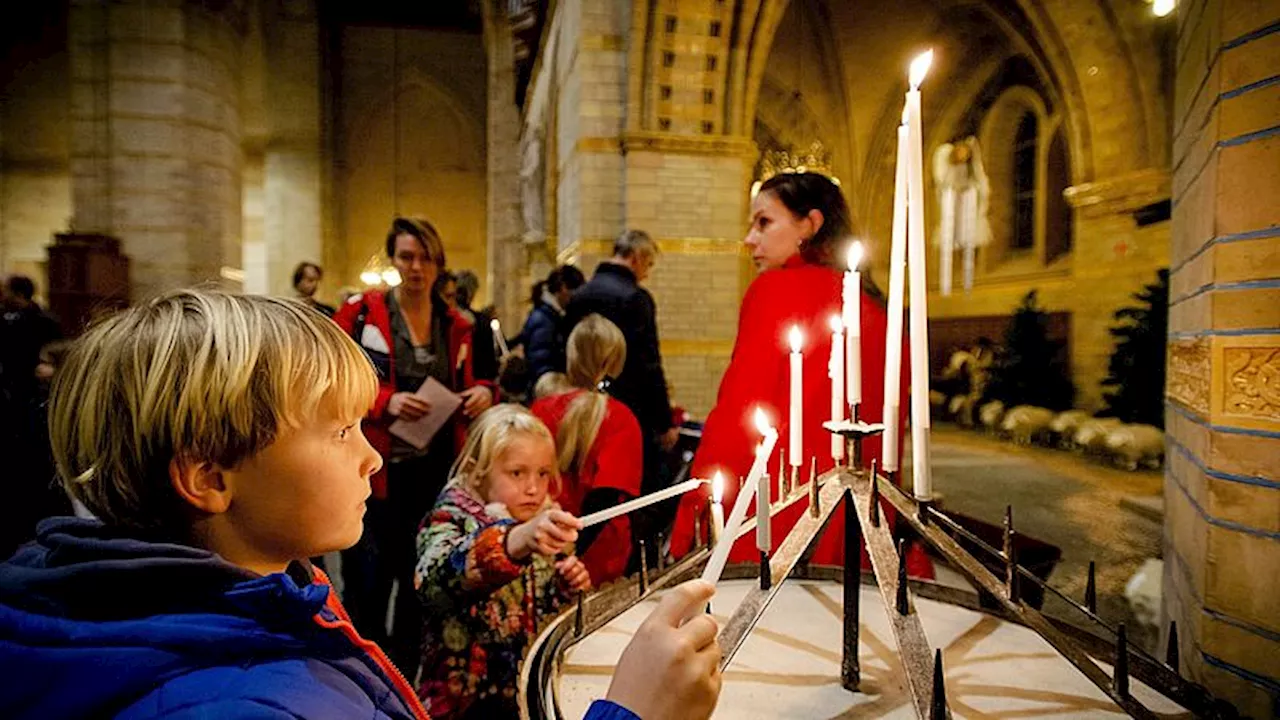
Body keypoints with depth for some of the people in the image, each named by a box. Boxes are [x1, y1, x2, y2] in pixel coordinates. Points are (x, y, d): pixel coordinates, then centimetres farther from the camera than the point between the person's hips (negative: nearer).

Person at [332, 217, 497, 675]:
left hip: (434, 471, 4)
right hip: (376, 467, -4)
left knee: (421, 583, 14)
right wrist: (385, 401, -21)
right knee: (368, 583, 3)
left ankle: (405, 676, 33)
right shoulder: (361, 313, -4)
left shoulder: (455, 325, 8)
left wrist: (482, 393, -5)